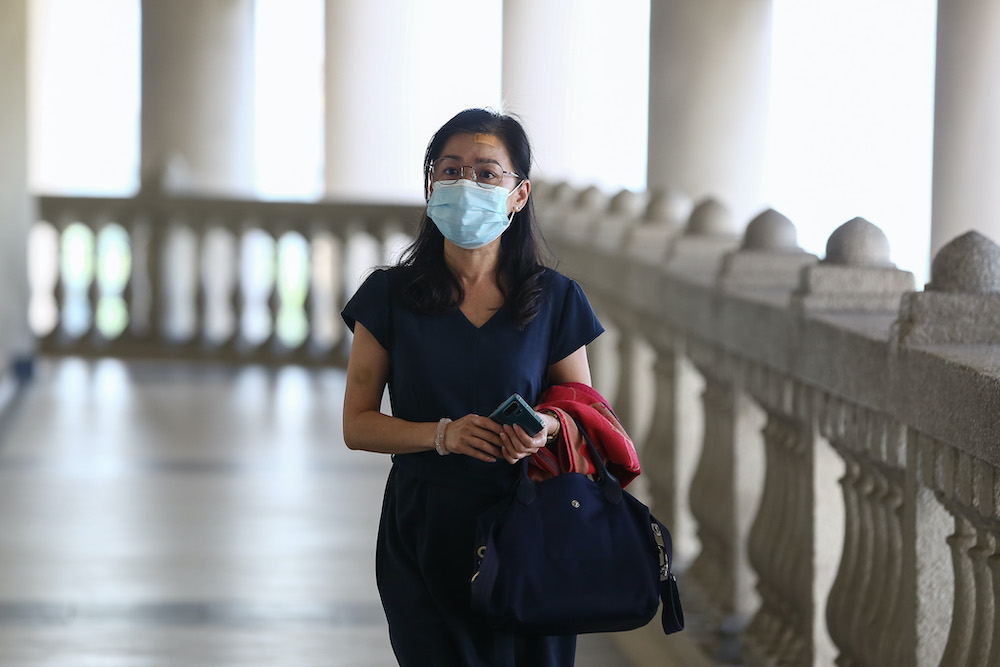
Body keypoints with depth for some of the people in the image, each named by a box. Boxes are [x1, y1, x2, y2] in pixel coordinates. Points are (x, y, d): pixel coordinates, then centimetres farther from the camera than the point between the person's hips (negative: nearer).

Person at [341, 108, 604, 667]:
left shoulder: (555, 300, 2)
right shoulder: (390, 296, 1)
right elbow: (357, 425, 1)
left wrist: (545, 429, -14)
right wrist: (443, 434, -16)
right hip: (421, 539, 0)